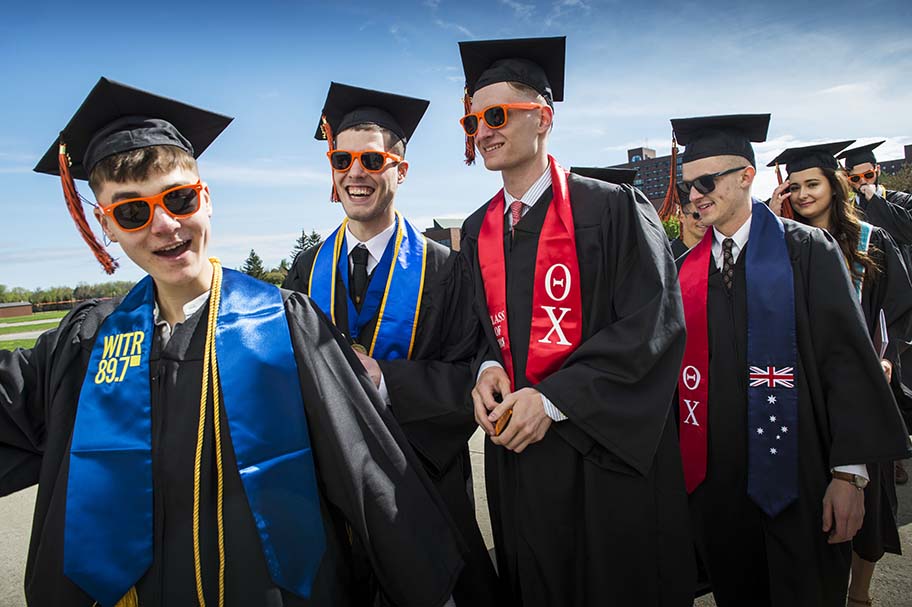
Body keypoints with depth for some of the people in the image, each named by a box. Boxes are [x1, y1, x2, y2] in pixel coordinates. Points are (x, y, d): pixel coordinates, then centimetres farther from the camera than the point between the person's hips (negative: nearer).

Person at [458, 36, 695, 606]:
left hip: (607, 452, -4)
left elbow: (652, 325, -15)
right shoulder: (478, 230, 8)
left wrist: (553, 399, -19)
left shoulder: (613, 209, -9)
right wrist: (487, 369, -8)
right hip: (516, 452, 5)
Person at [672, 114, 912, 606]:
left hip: (795, 478, -3)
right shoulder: (687, 269, 5)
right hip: (715, 481, 3)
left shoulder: (806, 250, -5)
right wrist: (681, 463, 6)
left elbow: (845, 358, -9)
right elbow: (679, 364, 6)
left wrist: (849, 472, -13)